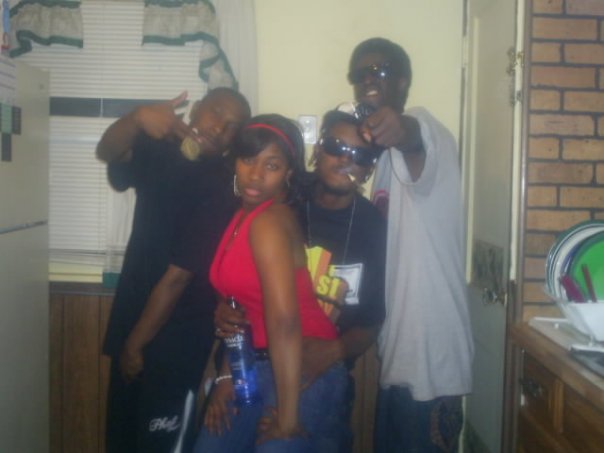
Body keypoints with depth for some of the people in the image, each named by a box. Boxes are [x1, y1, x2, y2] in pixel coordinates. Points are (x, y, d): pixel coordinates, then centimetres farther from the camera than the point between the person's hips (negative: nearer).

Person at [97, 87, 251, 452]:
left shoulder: (220, 188, -17)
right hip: (132, 319, 7)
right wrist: (139, 118, -38)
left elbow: (177, 278, -17)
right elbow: (107, 152, -17)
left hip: (175, 338, -6)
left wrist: (135, 345, -12)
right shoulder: (158, 151, 4)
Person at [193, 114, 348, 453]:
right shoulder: (244, 216, 7)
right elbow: (242, 306, 10)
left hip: (302, 372, -8)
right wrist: (227, 376, 6)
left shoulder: (269, 221, -19)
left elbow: (284, 319, -27)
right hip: (255, 368, 8)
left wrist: (288, 416, -25)